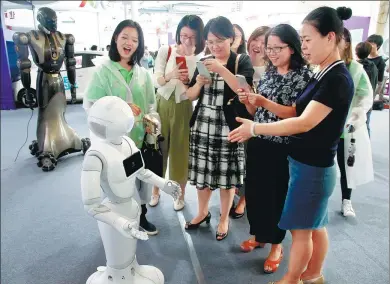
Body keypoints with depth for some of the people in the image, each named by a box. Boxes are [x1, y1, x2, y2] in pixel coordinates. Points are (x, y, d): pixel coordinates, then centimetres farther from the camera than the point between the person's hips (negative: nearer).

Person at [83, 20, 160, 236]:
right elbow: (89, 104, -8)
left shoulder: (143, 73, 8)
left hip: (140, 136, 4)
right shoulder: (103, 70, -4)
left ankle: (141, 216, 35)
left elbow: (151, 104, 12)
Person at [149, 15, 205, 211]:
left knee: (181, 150, 7)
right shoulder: (165, 51, -3)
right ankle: (155, 190, 31)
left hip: (183, 108, -1)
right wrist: (170, 76, -29)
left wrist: (188, 82, -23)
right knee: (158, 148, 10)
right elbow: (156, 81, -8)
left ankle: (180, 194, 28)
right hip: (162, 104, 1)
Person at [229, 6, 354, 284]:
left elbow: (305, 123, -27)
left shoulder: (338, 79, -21)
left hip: (313, 167, -8)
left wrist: (255, 128, -26)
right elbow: (300, 114, 9)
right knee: (315, 225, 22)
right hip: (309, 163, 9)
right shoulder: (323, 74, 7)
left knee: (301, 228, 9)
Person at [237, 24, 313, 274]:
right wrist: (248, 101, -8)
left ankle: (276, 244, 29)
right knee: (254, 190, 13)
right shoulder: (269, 72, 10)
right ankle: (258, 234, 36)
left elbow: (298, 115, -18)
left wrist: (265, 102, -26)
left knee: (277, 195, 8)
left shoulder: (304, 75, -9)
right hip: (257, 143, 6)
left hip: (282, 148, -6)